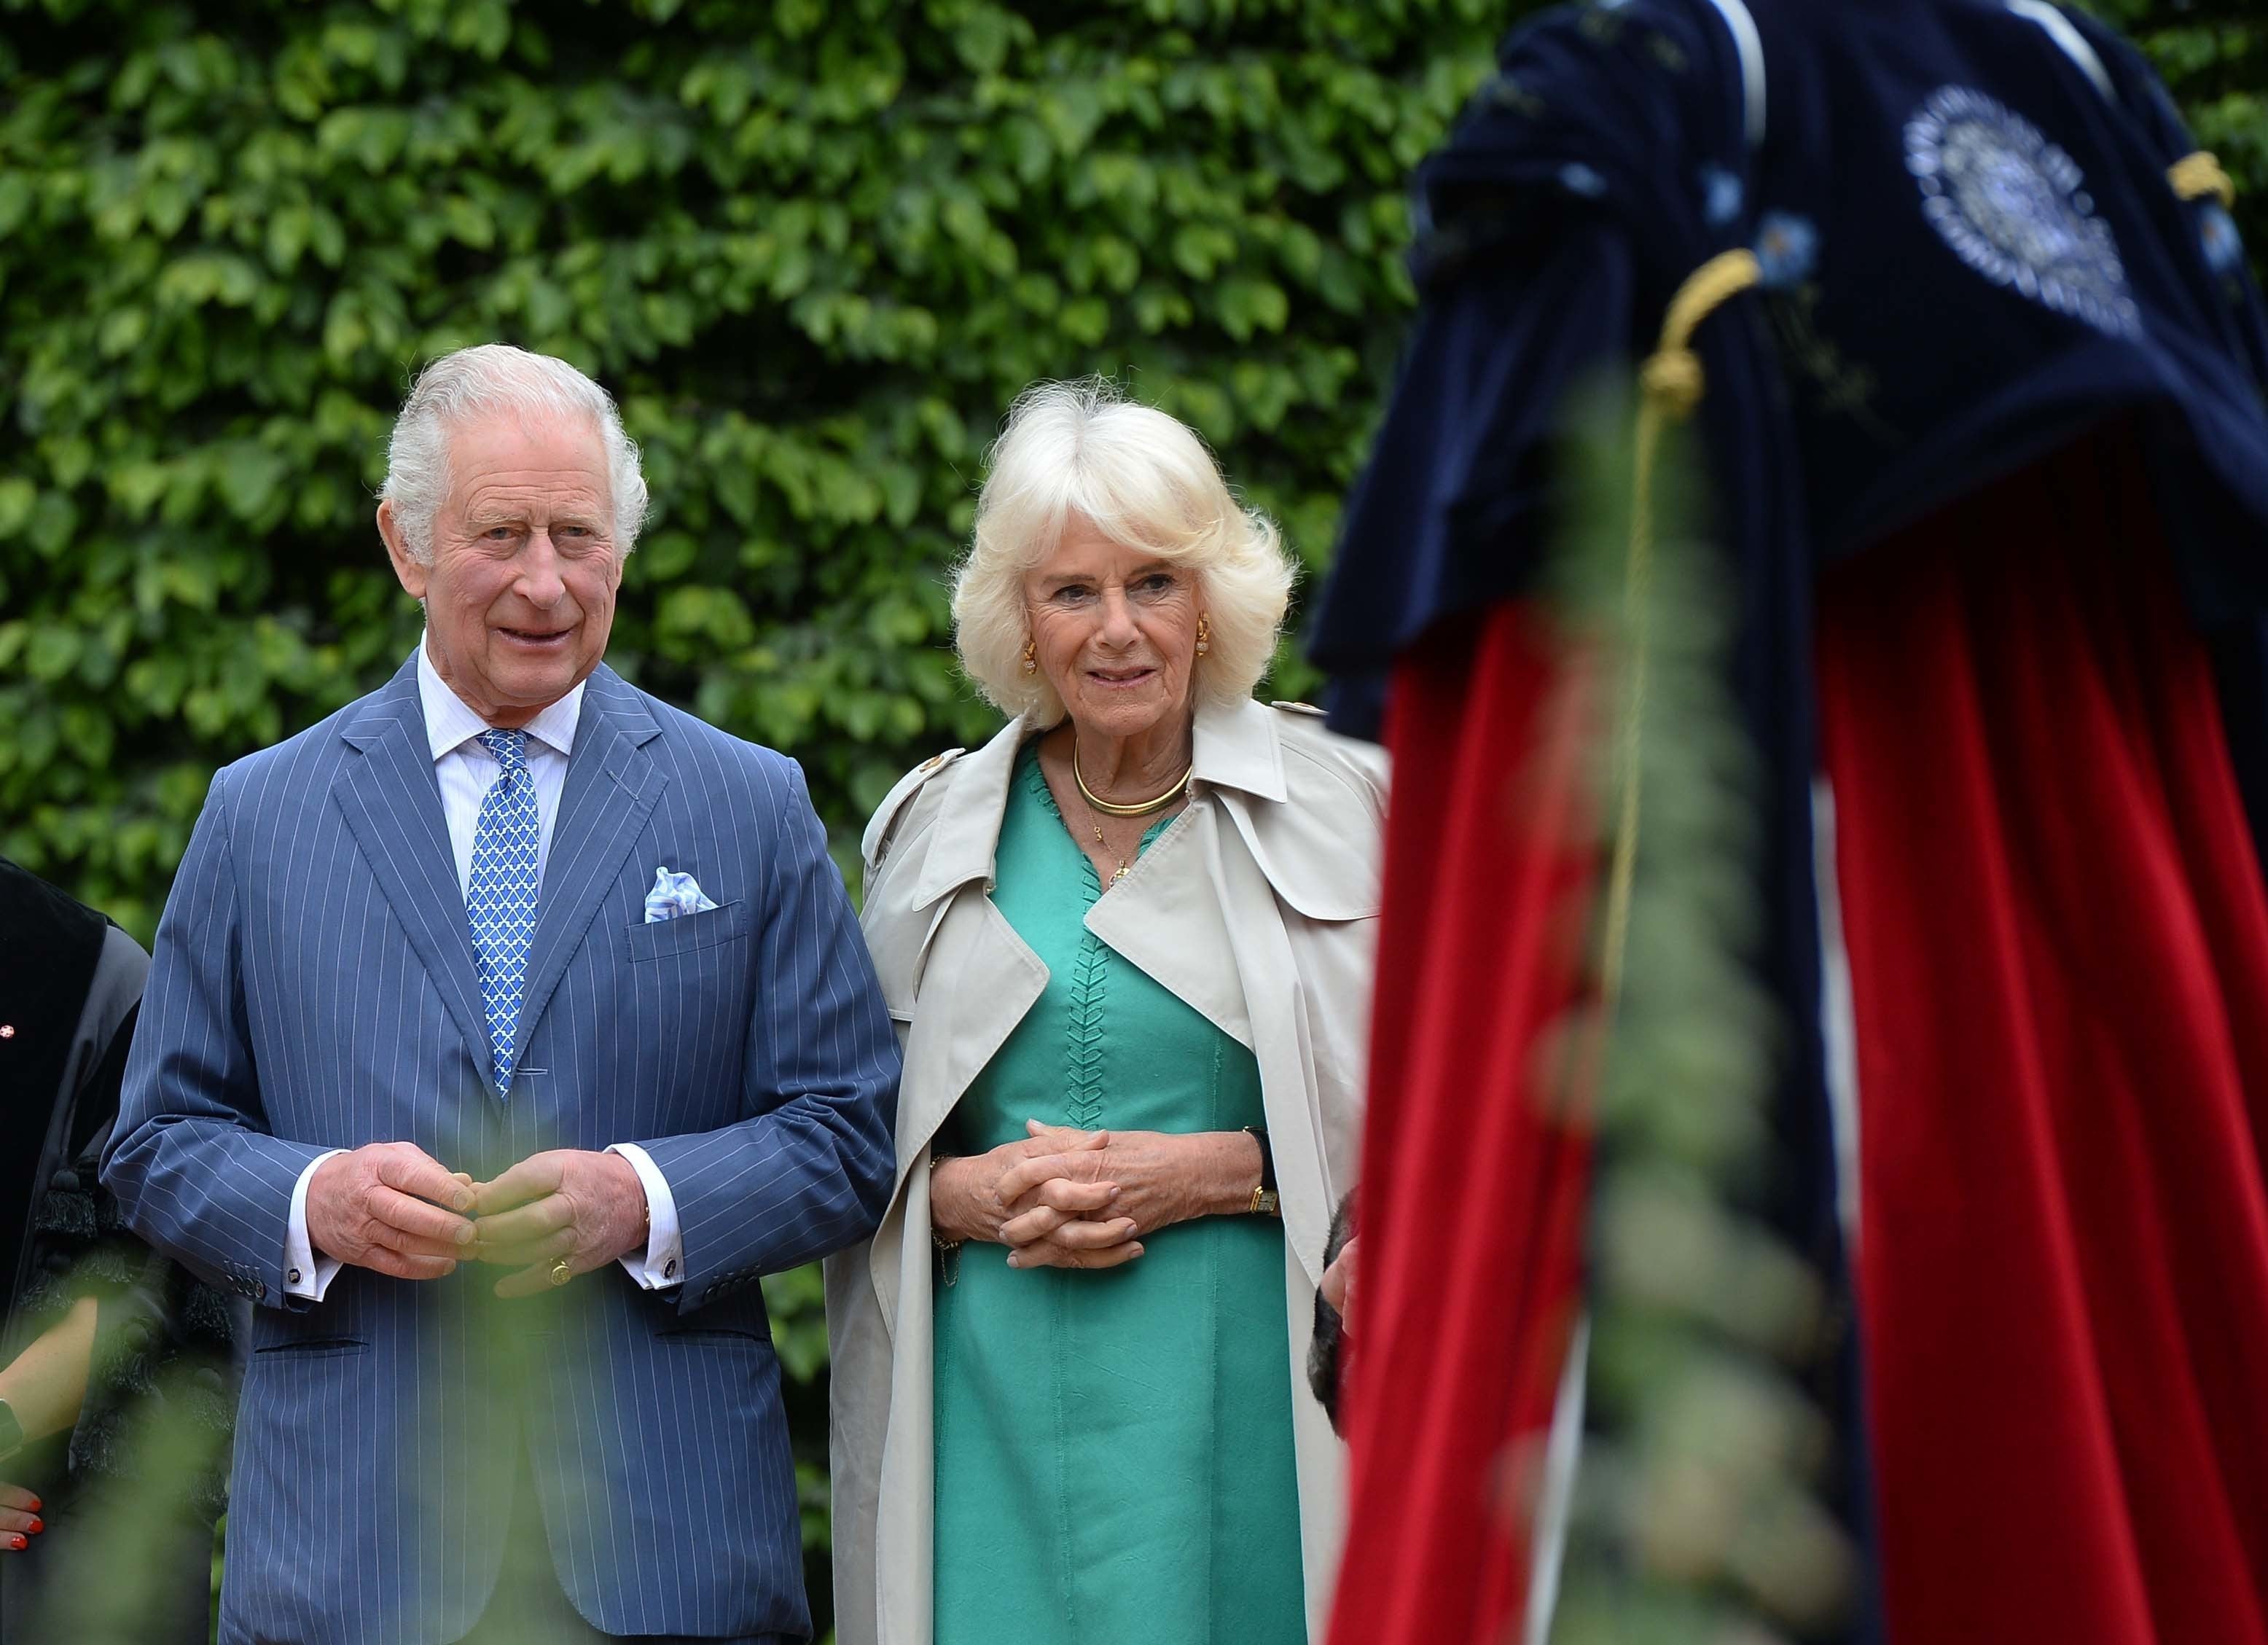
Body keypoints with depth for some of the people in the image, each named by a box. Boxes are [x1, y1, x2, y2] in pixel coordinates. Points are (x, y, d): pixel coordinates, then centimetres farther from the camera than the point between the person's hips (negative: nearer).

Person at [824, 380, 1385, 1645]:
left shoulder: (1341, 805, 2)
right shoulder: (935, 830, 11)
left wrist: (1219, 1172, -13)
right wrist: (968, 1196, -5)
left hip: (1243, 1421, -2)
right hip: (998, 1432, 2)